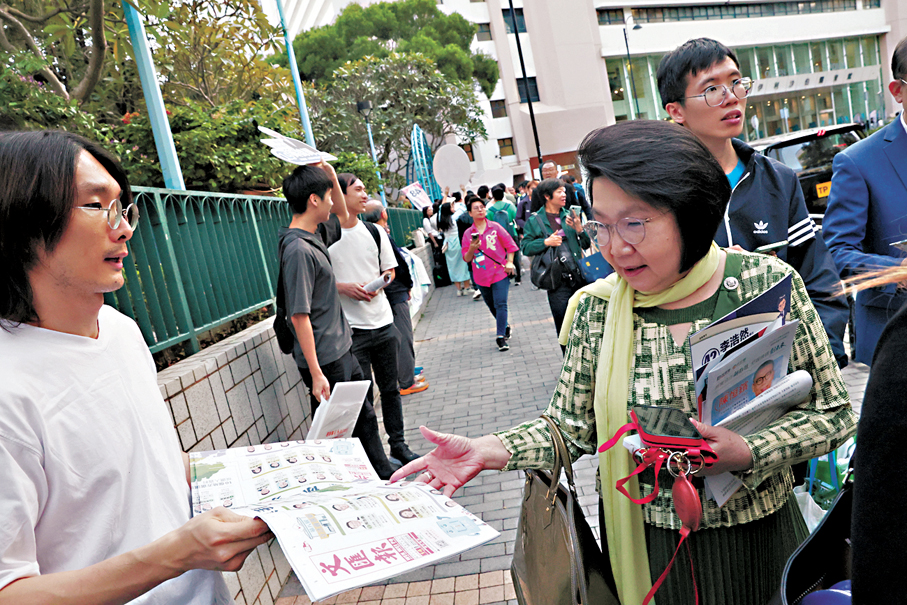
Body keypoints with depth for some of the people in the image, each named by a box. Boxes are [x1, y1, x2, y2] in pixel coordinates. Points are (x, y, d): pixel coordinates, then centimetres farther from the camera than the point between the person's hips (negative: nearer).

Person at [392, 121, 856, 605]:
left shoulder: (767, 282, -13)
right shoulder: (597, 307, -9)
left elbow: (833, 412, -8)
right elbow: (571, 428, -5)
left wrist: (747, 454, -24)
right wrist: (486, 451, -21)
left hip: (758, 537, 0)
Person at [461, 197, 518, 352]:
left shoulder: (495, 227, -1)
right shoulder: (468, 234, 2)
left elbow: (510, 245, 4)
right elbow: (466, 258, 2)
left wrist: (509, 262, -6)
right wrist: (472, 249, -17)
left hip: (500, 272, -3)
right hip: (481, 277, 3)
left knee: (501, 304, -12)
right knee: (492, 306, 16)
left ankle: (501, 337, -10)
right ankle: (505, 327, 39)